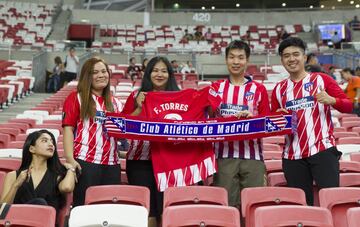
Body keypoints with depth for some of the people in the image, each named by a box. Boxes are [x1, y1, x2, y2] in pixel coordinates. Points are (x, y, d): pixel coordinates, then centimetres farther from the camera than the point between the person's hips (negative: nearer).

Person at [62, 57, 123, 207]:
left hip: (111, 164, 5)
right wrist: (70, 158, -15)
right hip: (85, 162, -4)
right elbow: (68, 128, -3)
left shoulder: (115, 103, 18)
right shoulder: (76, 98, 5)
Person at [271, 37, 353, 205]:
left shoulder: (321, 79, 4)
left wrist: (331, 100, -19)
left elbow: (348, 106, 0)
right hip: (292, 155, 3)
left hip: (322, 149, -3)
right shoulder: (279, 89, 13)